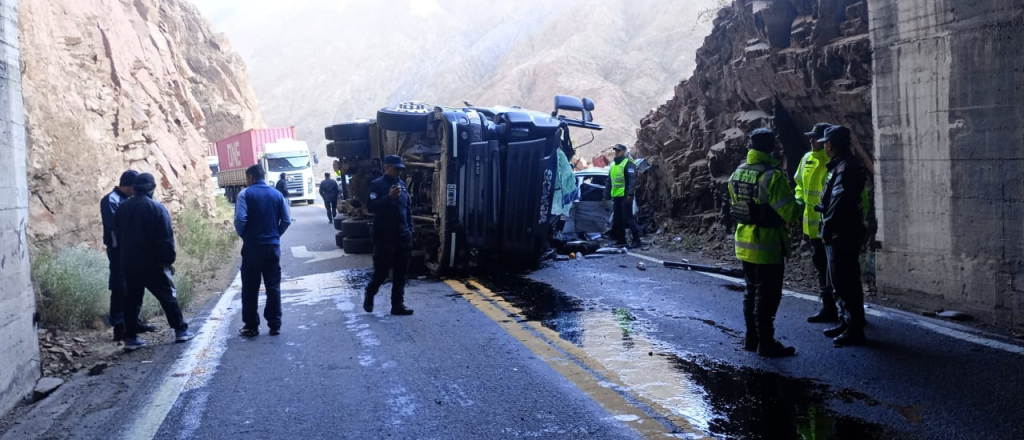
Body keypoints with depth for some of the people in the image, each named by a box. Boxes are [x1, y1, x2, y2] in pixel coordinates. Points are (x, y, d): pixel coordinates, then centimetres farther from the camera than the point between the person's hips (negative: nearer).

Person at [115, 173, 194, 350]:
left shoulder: (122, 209, 7)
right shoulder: (157, 208, -11)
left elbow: (118, 236, 15)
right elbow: (166, 238, -13)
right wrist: (169, 260, -5)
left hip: (129, 263, 5)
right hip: (153, 263, -5)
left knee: (132, 300, 8)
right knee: (168, 296, 6)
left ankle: (131, 337, 7)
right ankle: (181, 330, 11)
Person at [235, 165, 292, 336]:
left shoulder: (245, 194, -6)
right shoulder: (277, 194, 7)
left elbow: (240, 219, -16)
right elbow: (286, 220, 3)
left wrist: (243, 235, 1)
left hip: (252, 247, -3)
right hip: (273, 246, 3)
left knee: (250, 288, 6)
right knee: (273, 287, 8)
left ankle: (251, 326, 12)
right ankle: (275, 325, 11)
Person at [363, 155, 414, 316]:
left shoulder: (402, 184, 12)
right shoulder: (377, 185, -7)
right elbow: (371, 207, -17)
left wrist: (410, 230, 12)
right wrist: (389, 197, -27)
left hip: (402, 236, 6)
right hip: (384, 237, -6)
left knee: (400, 273, 7)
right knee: (381, 271, -2)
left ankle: (398, 304, 14)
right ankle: (369, 295, 24)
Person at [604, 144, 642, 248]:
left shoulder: (628, 163, -6)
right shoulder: (613, 164, 20)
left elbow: (632, 180, -14)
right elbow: (609, 182, 24)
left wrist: (630, 193, -23)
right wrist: (606, 195, 20)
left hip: (625, 196, -8)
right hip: (616, 196, 8)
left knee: (628, 218, -10)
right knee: (617, 219, 10)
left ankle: (636, 239, -7)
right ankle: (620, 239, 19)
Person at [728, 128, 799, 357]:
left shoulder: (737, 174, 4)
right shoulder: (773, 176, -20)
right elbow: (789, 211, -20)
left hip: (744, 243, 8)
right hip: (767, 245, -7)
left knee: (752, 292, 18)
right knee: (767, 296, 1)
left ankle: (752, 339, 25)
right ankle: (766, 344, 7)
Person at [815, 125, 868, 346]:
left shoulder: (846, 168, -18)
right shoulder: (841, 165, 14)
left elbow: (839, 202, -22)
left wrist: (827, 229, -19)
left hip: (843, 234, -11)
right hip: (840, 234, 11)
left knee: (845, 281, -5)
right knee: (839, 280, 18)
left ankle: (854, 330, 1)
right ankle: (845, 322, 28)